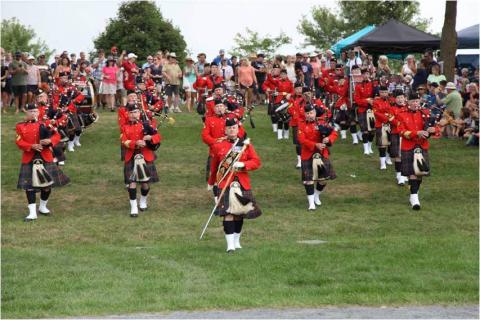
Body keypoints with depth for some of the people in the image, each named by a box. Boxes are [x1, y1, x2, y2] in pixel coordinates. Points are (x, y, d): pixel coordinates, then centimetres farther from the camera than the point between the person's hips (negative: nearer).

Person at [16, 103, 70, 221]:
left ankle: (43, 207, 30)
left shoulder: (45, 124, 6)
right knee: (29, 185, -6)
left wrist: (49, 141, -21)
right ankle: (32, 212, -3)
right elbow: (19, 142, -5)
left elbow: (57, 136, 1)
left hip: (45, 158, 2)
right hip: (29, 159, -2)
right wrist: (31, 146, -20)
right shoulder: (20, 126, 3)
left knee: (47, 183, 8)